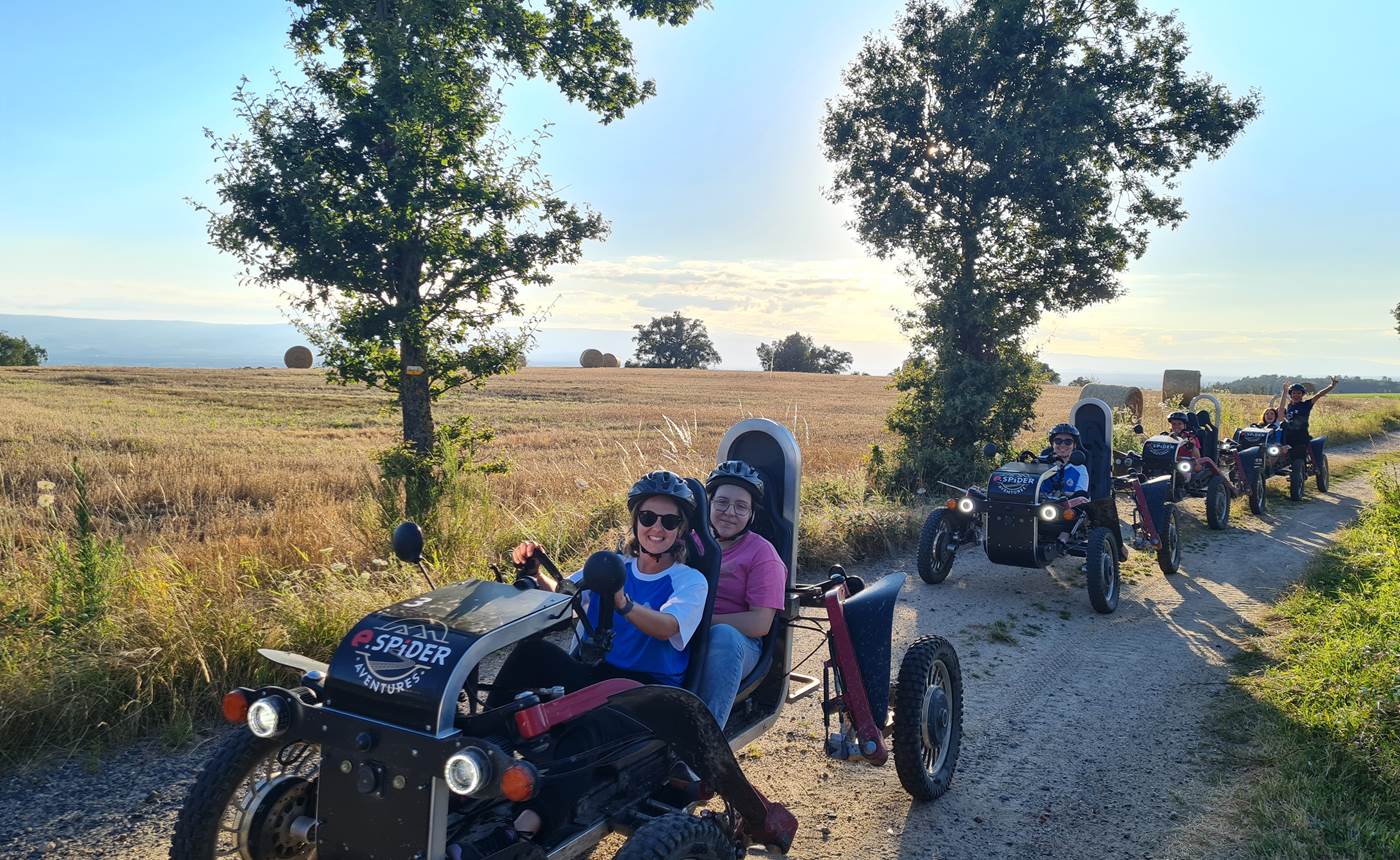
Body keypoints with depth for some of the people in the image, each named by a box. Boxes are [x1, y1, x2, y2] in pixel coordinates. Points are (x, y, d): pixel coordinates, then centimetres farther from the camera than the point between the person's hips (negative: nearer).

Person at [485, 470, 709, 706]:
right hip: (594, 671, 5)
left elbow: (666, 629, -21)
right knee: (532, 648, -23)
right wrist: (534, 574, -15)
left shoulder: (692, 581, -2)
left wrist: (624, 604, -40)